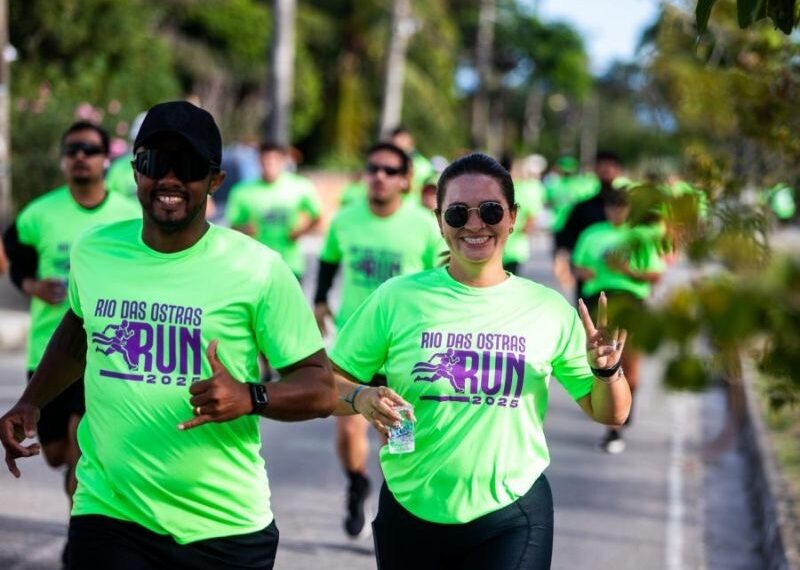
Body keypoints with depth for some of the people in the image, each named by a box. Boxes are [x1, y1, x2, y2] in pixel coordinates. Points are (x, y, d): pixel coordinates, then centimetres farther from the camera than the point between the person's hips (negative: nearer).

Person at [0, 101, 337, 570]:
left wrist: (250, 397, -24)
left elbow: (320, 387, -7)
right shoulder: (93, 250, 2)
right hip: (109, 514, 2)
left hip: (227, 528, -2)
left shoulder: (258, 268, -10)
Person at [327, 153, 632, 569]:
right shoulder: (396, 298, -4)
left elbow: (610, 414, 7)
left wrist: (606, 370, -14)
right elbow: (328, 383, 1)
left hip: (511, 520, 0)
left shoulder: (549, 309, -1)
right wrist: (361, 398, -20)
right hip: (410, 514, 1)